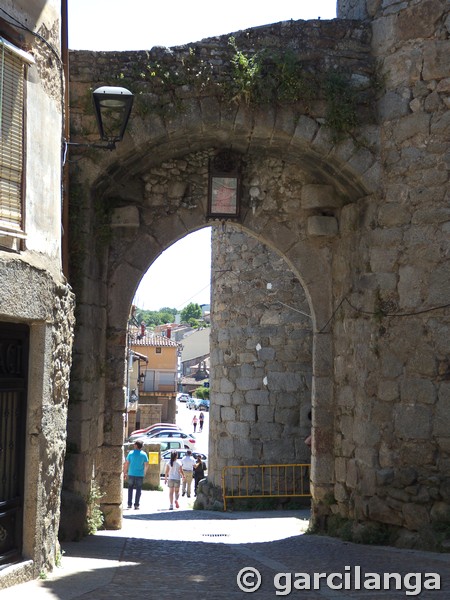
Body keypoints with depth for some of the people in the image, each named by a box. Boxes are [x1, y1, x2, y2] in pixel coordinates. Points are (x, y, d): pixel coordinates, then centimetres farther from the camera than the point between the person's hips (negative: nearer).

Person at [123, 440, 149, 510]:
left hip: (131, 474, 0)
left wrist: (125, 473, 8)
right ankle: (136, 505, 2)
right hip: (140, 474, 0)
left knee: (130, 488, 13)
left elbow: (126, 464, -2)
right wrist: (144, 472, 17)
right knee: (138, 490, 6)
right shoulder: (144, 454, -3)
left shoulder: (131, 453, -4)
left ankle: (129, 504, 10)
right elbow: (146, 465, 0)